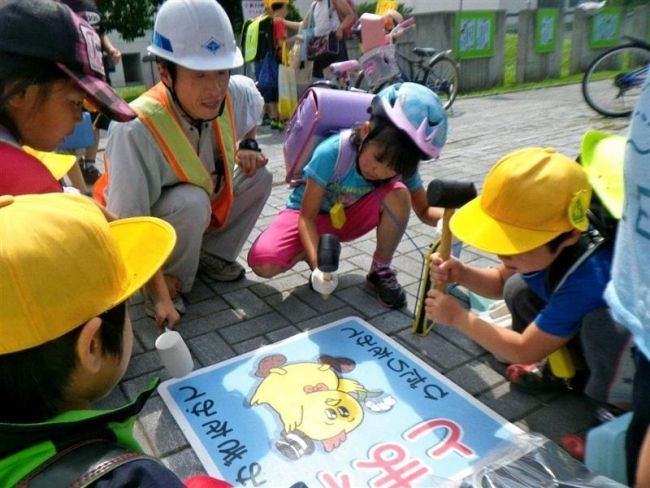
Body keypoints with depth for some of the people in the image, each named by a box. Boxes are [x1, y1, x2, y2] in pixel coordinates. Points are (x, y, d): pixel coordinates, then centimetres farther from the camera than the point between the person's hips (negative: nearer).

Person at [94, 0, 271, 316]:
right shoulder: (135, 131, -35)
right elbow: (127, 225, -30)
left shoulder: (231, 96, -17)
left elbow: (254, 104, 11)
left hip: (199, 216, 6)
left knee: (259, 176, -6)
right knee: (191, 201, -35)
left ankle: (211, 254, 6)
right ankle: (171, 283, -9)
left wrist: (248, 145, -3)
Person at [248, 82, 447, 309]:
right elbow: (307, 217, -26)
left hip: (351, 217, 3)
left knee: (399, 193, -29)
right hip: (312, 215, -2)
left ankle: (381, 271, -7)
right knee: (262, 263, -30)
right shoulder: (331, 153, -32)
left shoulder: (401, 166, -19)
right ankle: (316, 251, 4)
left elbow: (424, 211, -7)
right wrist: (317, 264, -41)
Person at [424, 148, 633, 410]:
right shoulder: (551, 245, -18)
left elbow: (524, 351, -25)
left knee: (600, 321, -38)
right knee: (518, 289, -11)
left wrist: (457, 316, -19)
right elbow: (501, 282, 4)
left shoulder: (587, 279, -38)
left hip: (630, 351, -7)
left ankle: (617, 402, -11)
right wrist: (462, 274, -17)